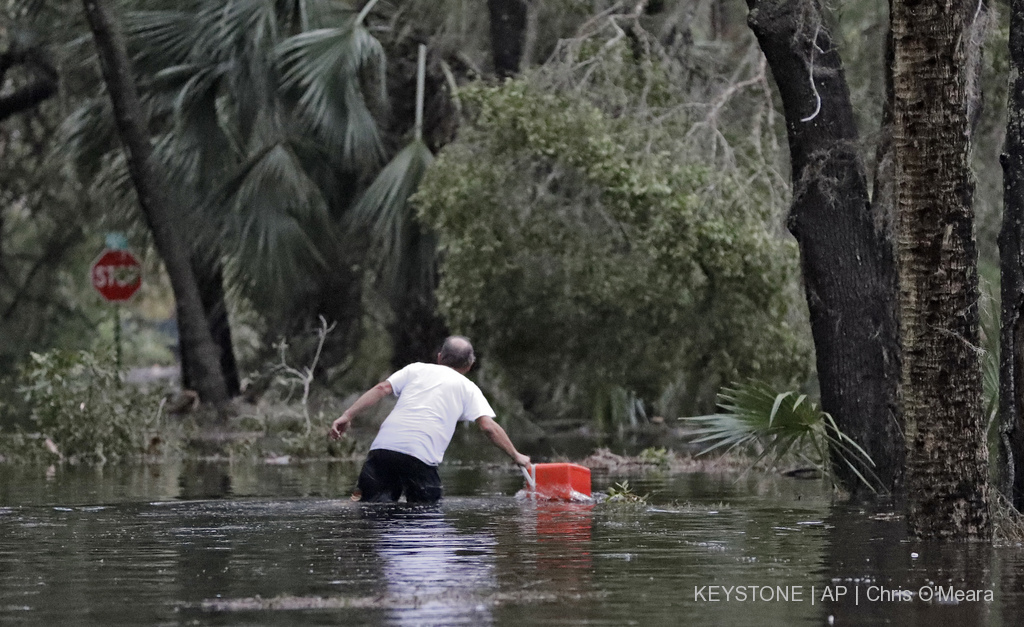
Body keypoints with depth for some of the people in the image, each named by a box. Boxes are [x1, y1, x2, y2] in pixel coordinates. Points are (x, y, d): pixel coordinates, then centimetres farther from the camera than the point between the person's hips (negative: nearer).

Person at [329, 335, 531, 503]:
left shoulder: (416, 369, 24)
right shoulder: (468, 388, 18)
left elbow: (381, 389, 12)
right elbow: (489, 426, 8)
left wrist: (348, 415, 9)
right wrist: (516, 456, 18)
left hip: (383, 445, 3)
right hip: (420, 456, -2)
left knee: (371, 501, 6)